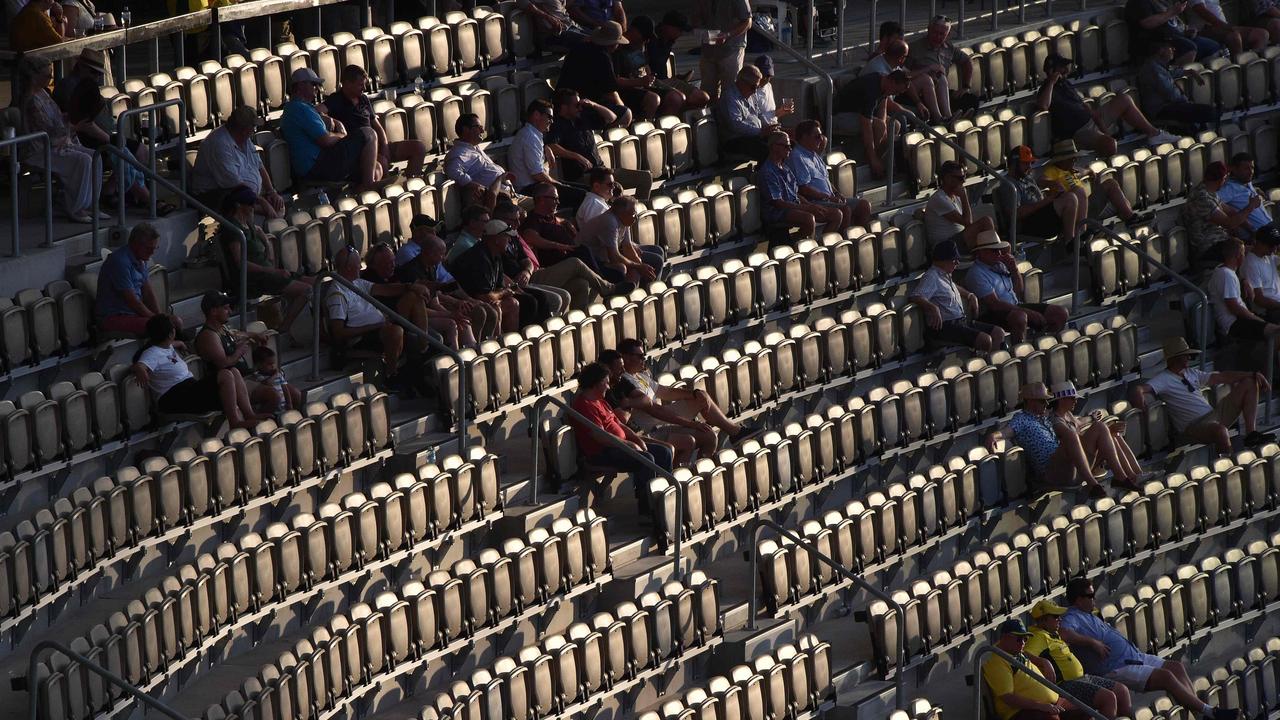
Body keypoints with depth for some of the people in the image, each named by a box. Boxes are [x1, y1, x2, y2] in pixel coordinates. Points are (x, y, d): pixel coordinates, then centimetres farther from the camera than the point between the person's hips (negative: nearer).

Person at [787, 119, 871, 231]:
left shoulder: (814, 155, 22)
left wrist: (837, 193, 9)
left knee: (864, 205, 2)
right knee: (845, 210, -31)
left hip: (830, 199, 10)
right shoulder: (797, 157, -11)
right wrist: (827, 197, -16)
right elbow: (803, 188, -18)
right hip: (813, 202, -10)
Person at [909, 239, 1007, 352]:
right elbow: (914, 297, -27)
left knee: (998, 333, 1)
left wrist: (970, 295, 27)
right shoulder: (931, 277, -12)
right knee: (985, 340, -26)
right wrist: (933, 308, -42)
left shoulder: (946, 276, 19)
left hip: (962, 321, 10)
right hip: (944, 326, -10)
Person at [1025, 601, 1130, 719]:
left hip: (1081, 678, 11)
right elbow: (1026, 656, -27)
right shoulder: (1039, 637, -13)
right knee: (1108, 697, -25)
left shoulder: (1054, 635, 19)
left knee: (1122, 690, 10)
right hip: (1065, 683, -11)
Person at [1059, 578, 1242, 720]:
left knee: (1176, 667, 2)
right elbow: (1063, 633, -35)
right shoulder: (1072, 618, -13)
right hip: (1117, 669, -11)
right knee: (1166, 677, -20)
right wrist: (1092, 642, -32)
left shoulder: (1087, 615, 20)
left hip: (1133, 657, 11)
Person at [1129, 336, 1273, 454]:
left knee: (1249, 383, 9)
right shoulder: (1163, 380, -6)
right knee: (1221, 430, -46)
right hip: (1194, 426, -9)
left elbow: (1222, 377, 21)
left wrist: (1254, 375, 15)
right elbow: (1138, 390, -22)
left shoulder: (1191, 373, 20)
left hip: (1214, 415, 9)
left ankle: (1251, 434, -2)